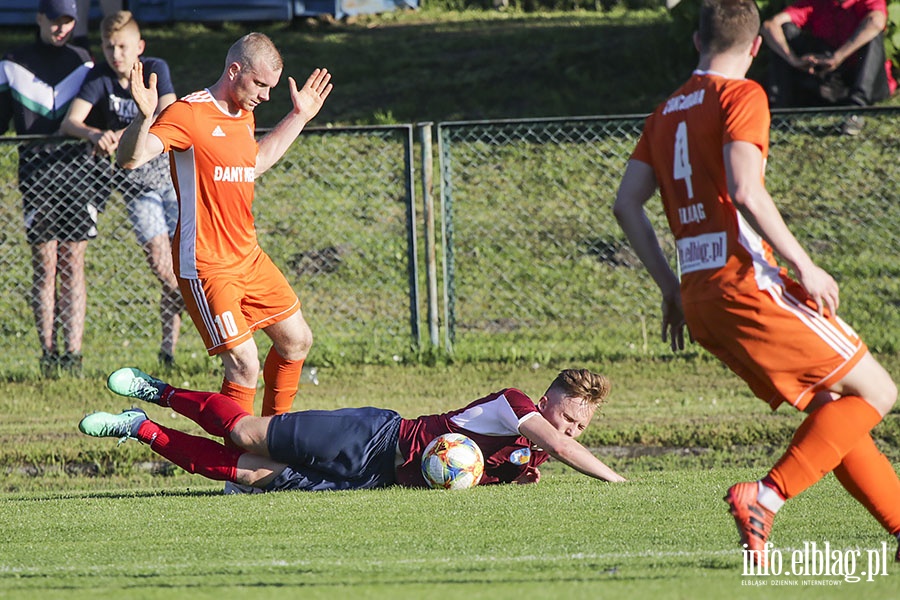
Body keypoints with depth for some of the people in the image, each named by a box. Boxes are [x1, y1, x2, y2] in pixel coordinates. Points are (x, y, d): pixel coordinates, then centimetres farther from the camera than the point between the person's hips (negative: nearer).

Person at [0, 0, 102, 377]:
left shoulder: (84, 62, 13)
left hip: (78, 172, 1)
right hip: (36, 173, -1)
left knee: (72, 266, -2)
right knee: (44, 267, -3)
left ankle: (73, 353, -4)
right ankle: (48, 352, -1)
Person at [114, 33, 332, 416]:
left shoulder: (244, 115, 11)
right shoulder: (189, 113, -16)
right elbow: (130, 159, -28)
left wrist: (299, 117, 34)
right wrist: (144, 117, -46)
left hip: (249, 257, 9)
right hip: (207, 267, -9)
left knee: (296, 340, 17)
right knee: (244, 367, -15)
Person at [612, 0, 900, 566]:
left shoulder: (667, 112, 18)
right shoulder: (741, 96, -5)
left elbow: (627, 204, 15)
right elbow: (744, 190, -19)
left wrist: (671, 288, 20)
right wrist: (804, 265, -15)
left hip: (697, 297, 8)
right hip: (745, 281, -8)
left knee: (831, 404, 14)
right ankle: (766, 498, -15)